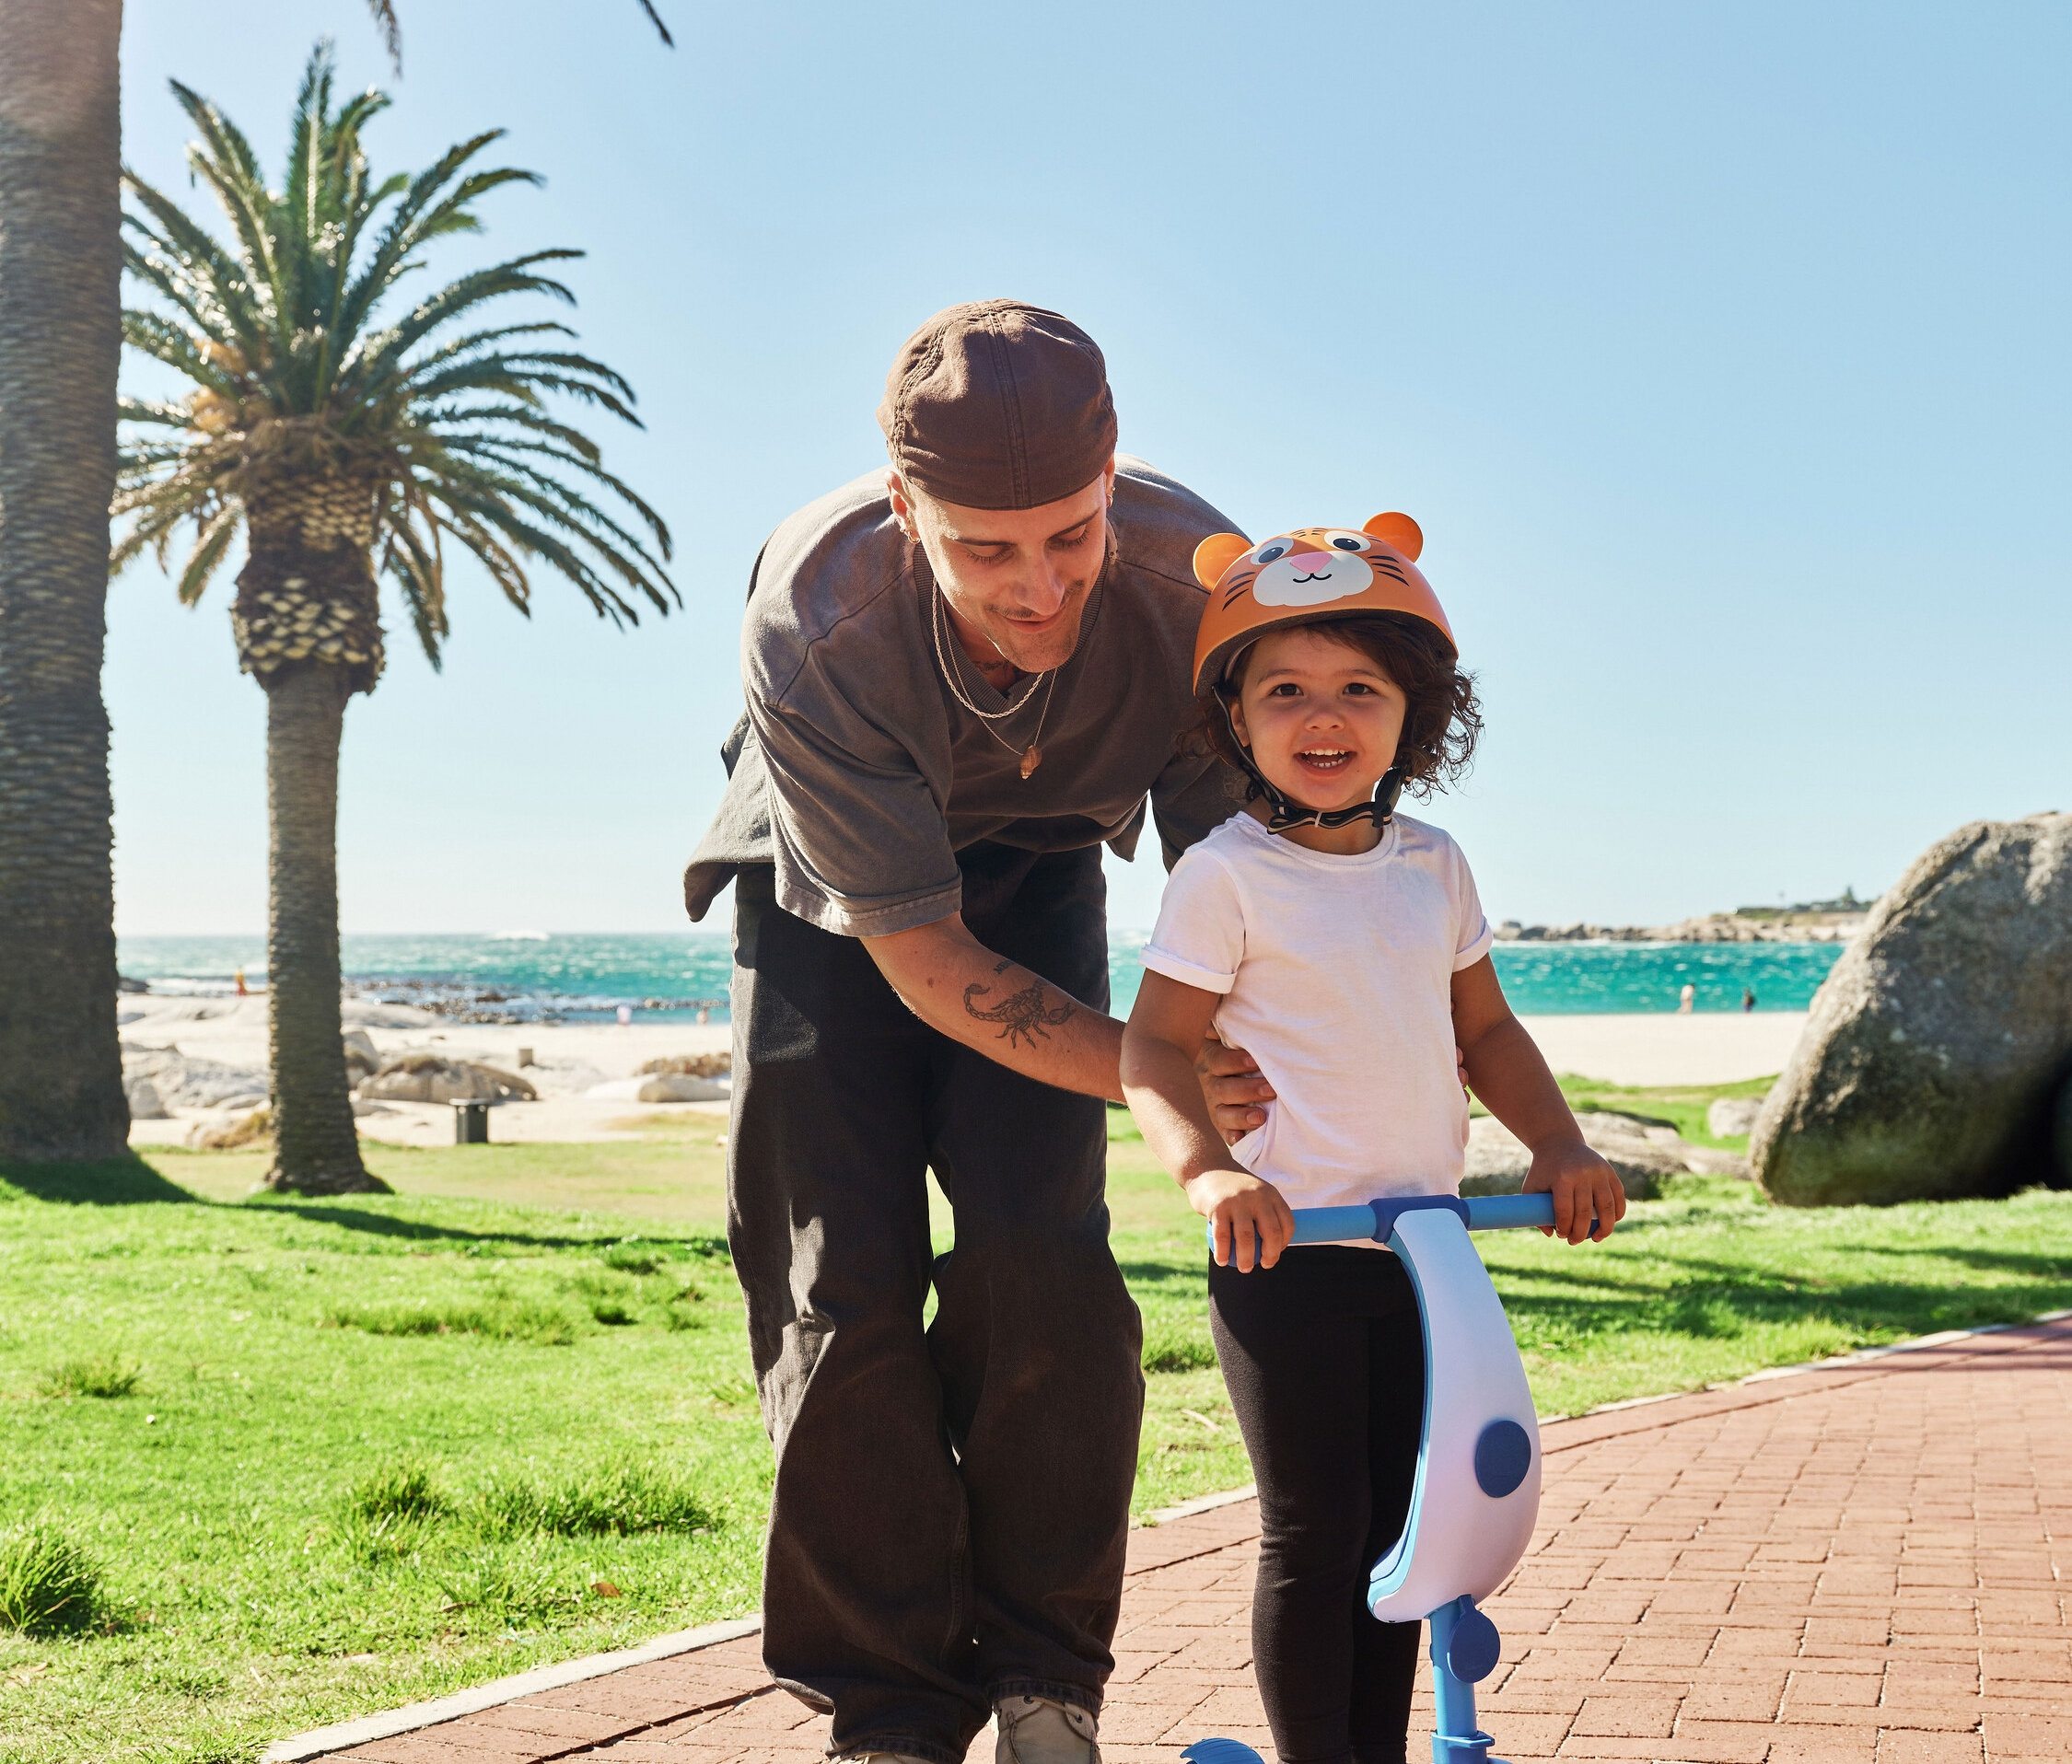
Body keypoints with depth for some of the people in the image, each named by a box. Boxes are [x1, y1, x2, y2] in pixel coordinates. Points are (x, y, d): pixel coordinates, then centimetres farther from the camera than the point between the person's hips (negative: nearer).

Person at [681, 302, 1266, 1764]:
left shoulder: (1196, 583, -33)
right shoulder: (813, 619, -39)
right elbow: (923, 959, -31)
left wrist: (1241, 1114, -36)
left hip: (1032, 874, 1)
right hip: (830, 897, -1)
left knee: (1040, 1257, -15)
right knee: (845, 1288, -8)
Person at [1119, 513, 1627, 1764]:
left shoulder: (1433, 867, 8)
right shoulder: (1227, 875, -9)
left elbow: (1483, 1024, 16)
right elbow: (1155, 1046, -11)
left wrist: (1559, 1144, 3)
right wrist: (1206, 1167, -27)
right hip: (1286, 1240, -6)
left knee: (1399, 1520, 14)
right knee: (1314, 1529, -1)